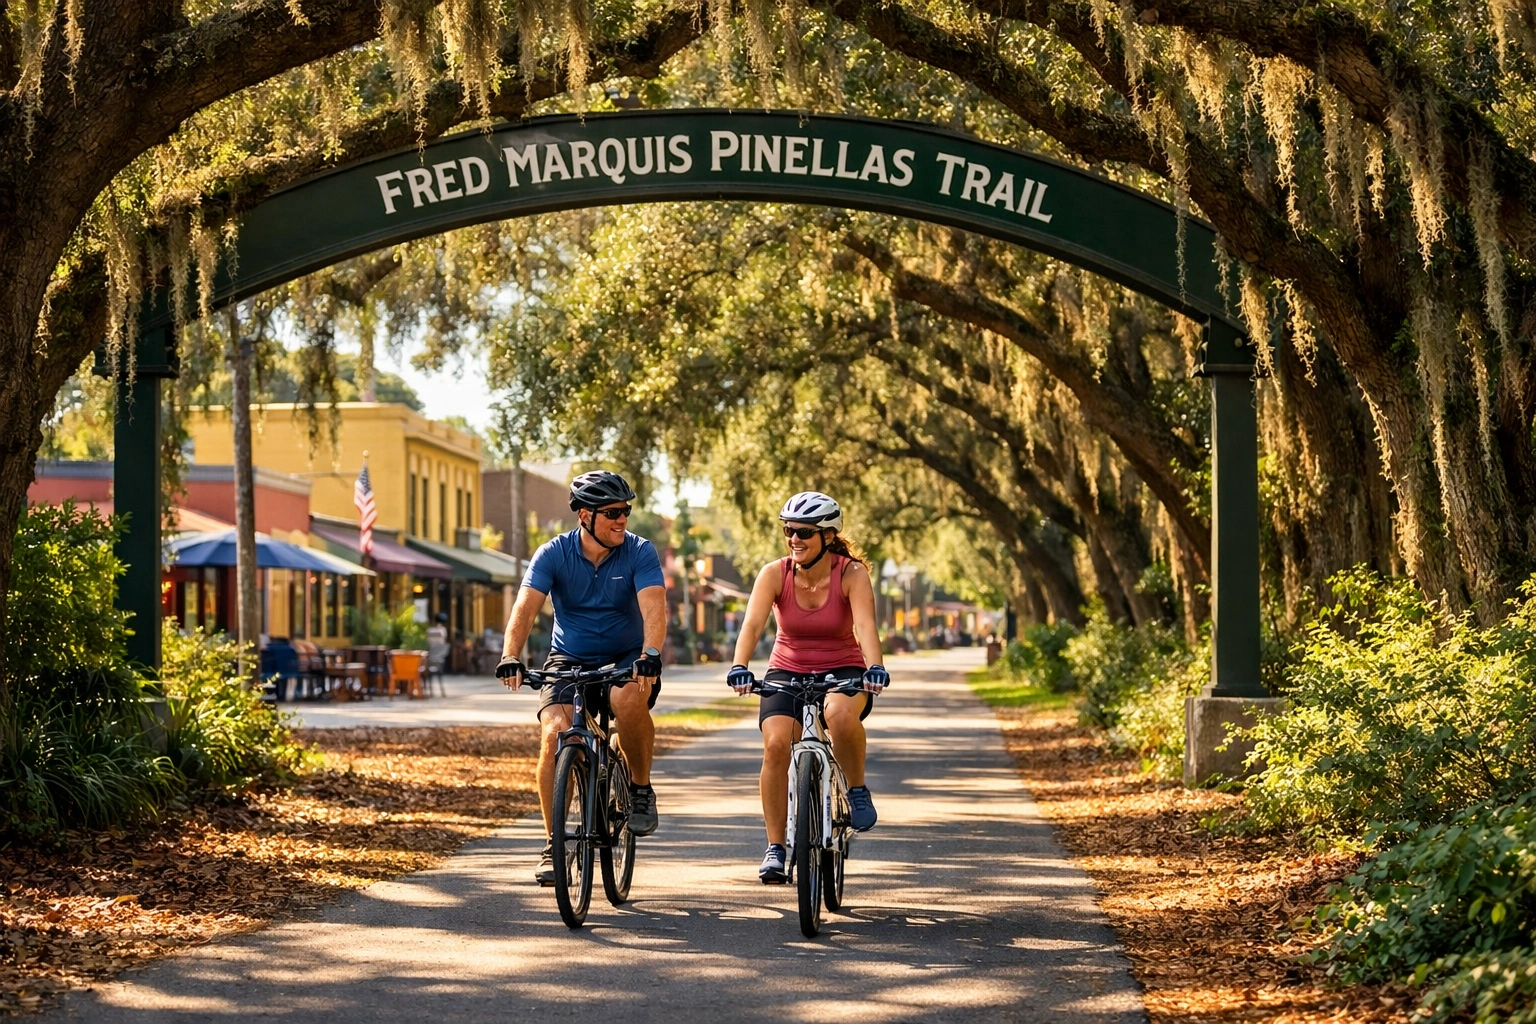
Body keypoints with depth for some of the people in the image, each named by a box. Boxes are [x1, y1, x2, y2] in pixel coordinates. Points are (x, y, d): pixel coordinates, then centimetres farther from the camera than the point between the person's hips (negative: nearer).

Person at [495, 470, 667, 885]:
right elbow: (525, 607, -21)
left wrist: (650, 655, -45)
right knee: (554, 734, -23)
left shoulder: (639, 552, -11)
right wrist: (510, 657, -40)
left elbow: (654, 606, -25)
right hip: (568, 660, 1)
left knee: (630, 699, -36)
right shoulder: (553, 554, -9)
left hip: (625, 660, -1)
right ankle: (553, 845, -11)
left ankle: (641, 789, -9)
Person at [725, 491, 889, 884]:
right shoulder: (775, 574, -10)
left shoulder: (852, 574, -14)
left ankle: (857, 790, -10)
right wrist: (739, 667, -41)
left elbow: (865, 625, -28)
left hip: (842, 672, -2)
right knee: (776, 743, -24)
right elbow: (752, 624, -23)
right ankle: (774, 850, -13)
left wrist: (874, 667, -47)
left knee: (841, 713, -37)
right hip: (787, 673, 2)